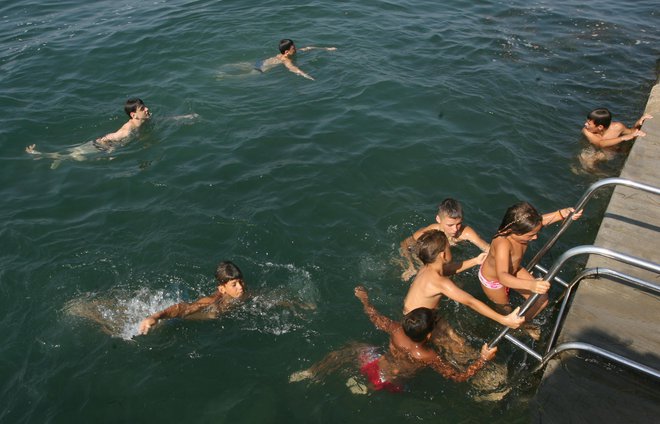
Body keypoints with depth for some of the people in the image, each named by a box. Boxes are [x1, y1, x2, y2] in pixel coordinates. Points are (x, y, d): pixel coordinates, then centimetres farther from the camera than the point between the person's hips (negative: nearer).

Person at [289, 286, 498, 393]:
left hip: (373, 364, 1)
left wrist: (364, 300, 10)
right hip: (388, 384, -1)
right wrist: (483, 359, -25)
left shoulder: (396, 330, -28)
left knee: (350, 350, 23)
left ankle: (310, 373, 23)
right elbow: (459, 377, -26)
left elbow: (376, 319, -7)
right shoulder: (428, 357, -34)